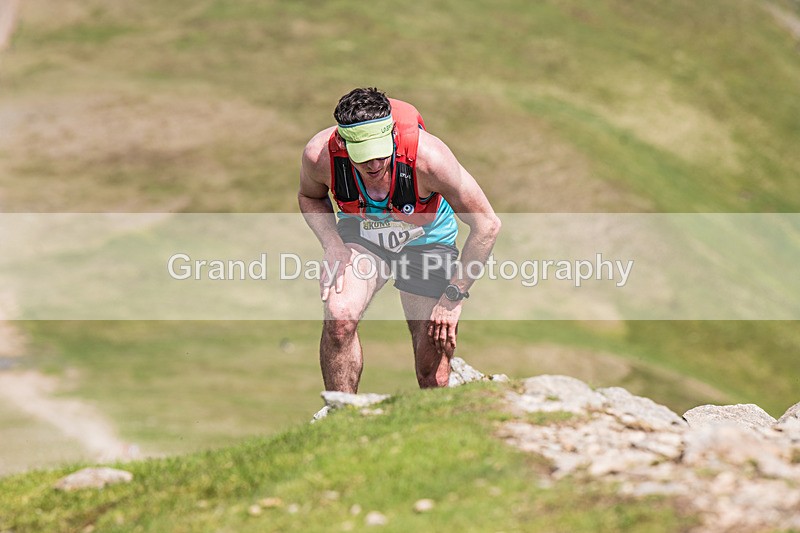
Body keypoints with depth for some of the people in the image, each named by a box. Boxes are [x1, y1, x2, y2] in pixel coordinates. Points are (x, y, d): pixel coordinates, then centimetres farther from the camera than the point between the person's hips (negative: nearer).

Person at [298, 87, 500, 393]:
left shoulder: (428, 157, -37)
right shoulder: (320, 155, -29)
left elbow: (486, 224, -24)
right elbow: (309, 198, -2)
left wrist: (454, 296, -23)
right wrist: (332, 245, -19)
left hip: (426, 241, -1)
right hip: (360, 236, 1)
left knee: (434, 373, -4)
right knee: (339, 315, -29)